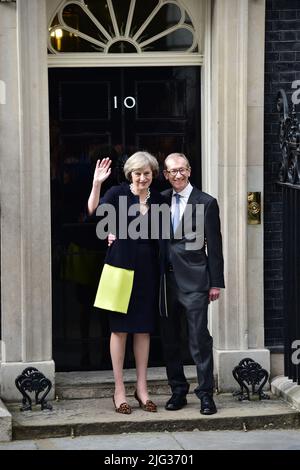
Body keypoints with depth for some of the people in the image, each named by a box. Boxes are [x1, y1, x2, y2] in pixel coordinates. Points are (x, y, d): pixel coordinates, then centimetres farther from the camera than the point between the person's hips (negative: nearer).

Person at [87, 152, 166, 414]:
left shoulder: (158, 199, 8)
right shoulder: (119, 193, -4)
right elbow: (94, 211, -21)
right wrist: (97, 183, -29)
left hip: (147, 269, 4)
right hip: (121, 265, -4)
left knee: (144, 328, 8)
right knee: (120, 327, 2)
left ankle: (142, 388, 16)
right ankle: (119, 390, 8)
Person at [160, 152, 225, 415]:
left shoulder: (206, 203, -2)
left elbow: (214, 246, -2)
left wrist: (216, 283, -4)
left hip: (194, 280, -4)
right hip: (166, 280, 4)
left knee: (200, 339, -5)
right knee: (170, 340, 10)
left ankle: (206, 394, 2)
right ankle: (178, 391, 20)